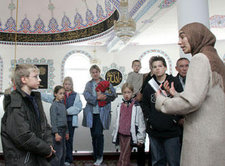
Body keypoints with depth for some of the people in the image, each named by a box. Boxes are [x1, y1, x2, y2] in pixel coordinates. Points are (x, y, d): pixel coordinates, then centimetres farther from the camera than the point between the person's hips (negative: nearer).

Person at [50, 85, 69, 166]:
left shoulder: (63, 105, 12)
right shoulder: (54, 105, -10)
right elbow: (53, 121, -14)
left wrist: (66, 132, 17)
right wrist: (56, 133, -19)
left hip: (63, 130, 8)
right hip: (57, 130, -8)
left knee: (63, 152, 14)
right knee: (58, 153, -5)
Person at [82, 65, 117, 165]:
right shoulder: (88, 84, 12)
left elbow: (114, 95, -1)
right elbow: (86, 96, -4)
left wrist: (104, 96, -16)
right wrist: (97, 98, -18)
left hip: (102, 113, -3)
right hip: (91, 113, 3)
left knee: (98, 133, -13)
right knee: (93, 135, 9)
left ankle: (100, 156, 7)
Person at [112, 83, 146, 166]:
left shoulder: (136, 106, -7)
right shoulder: (119, 107, 8)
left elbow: (141, 122, -6)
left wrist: (140, 138, -7)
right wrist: (114, 135, 17)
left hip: (130, 135, -5)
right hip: (121, 135, 5)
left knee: (124, 157, -6)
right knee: (125, 157, 13)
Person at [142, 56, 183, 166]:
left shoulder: (174, 82, -2)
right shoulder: (149, 85, 8)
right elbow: (145, 104, 15)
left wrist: (175, 120, -9)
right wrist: (148, 119, 3)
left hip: (171, 131, -3)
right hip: (154, 130, 3)